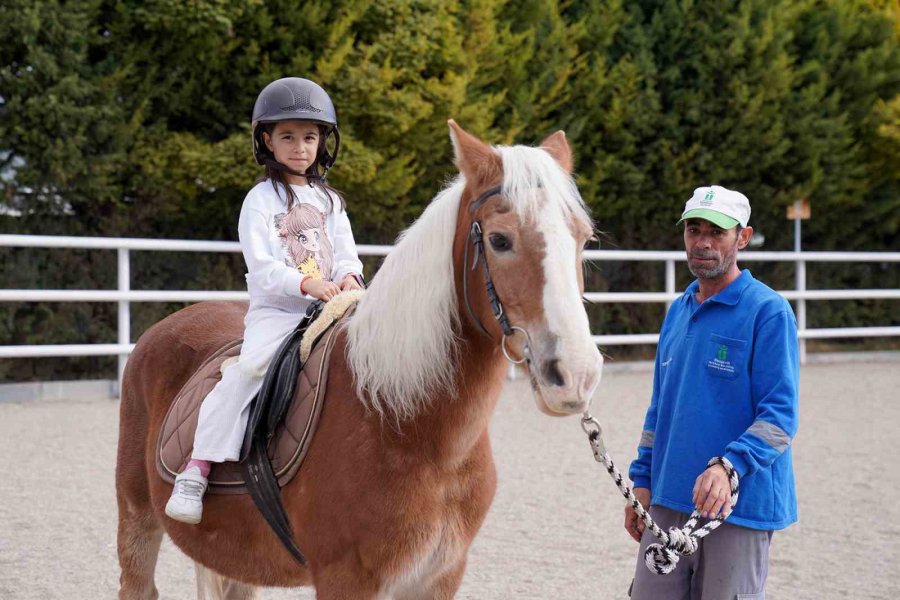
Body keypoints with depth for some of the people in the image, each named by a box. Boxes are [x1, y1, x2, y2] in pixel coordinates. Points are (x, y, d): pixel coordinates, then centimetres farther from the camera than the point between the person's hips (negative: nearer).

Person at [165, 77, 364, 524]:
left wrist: (349, 278, -10)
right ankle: (196, 470, -30)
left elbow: (346, 254, 14)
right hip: (276, 311, -5)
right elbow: (262, 267, -9)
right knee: (250, 367, -30)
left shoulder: (329, 201, 19)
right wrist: (307, 283, -24)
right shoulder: (261, 200, 1)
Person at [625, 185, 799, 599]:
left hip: (738, 508, -6)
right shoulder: (678, 311, 13)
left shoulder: (768, 311, -9)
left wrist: (729, 467, -30)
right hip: (667, 503, 6)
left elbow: (780, 415, -15)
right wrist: (643, 480, 13)